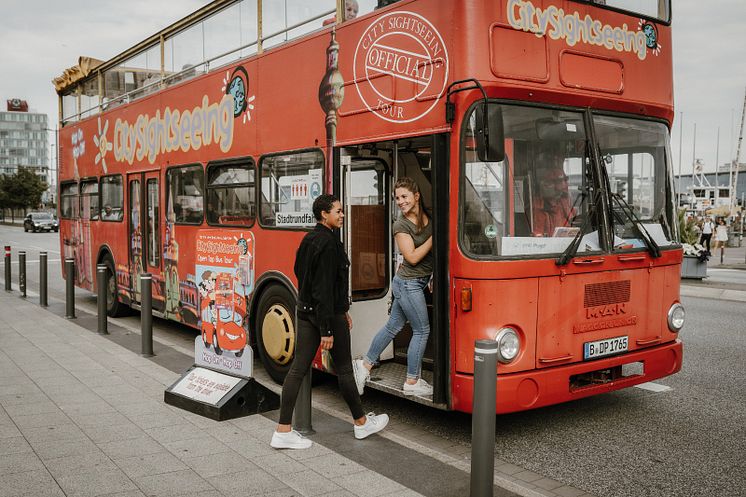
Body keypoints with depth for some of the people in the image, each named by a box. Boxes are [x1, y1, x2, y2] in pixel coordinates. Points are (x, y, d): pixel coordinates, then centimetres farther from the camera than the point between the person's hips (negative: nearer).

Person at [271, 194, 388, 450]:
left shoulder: (309, 239, 12)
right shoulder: (328, 243, -18)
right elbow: (324, 289, -22)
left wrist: (343, 310, 23)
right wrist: (327, 330, -22)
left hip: (306, 311, 9)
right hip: (327, 313, -8)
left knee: (299, 368, 5)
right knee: (343, 368, 7)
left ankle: (283, 431, 5)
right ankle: (361, 423, 24)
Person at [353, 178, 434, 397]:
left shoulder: (428, 216, 4)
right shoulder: (401, 225, -13)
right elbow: (413, 257, -18)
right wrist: (434, 237, -18)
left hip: (418, 281, 7)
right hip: (409, 284, -7)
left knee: (393, 326, 15)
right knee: (422, 330, 0)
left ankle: (365, 365, 29)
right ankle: (412, 383, 12)